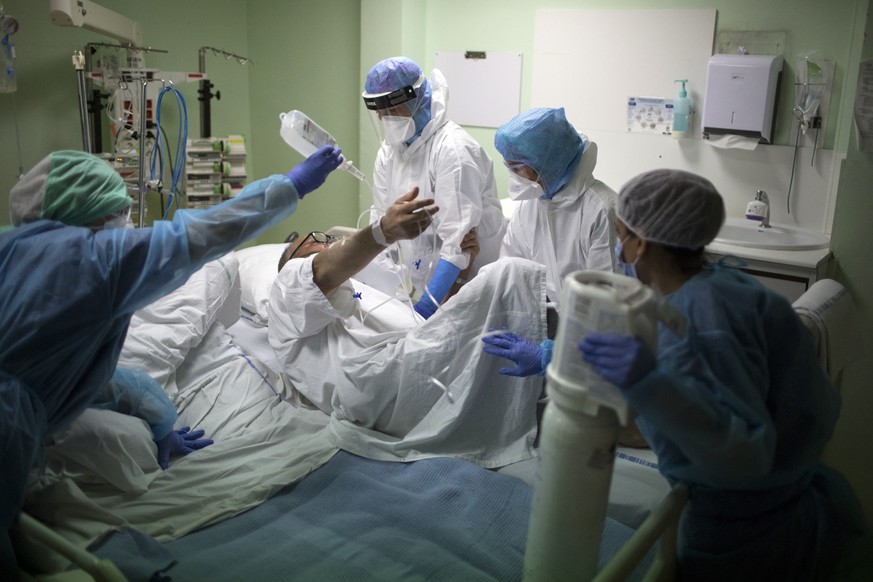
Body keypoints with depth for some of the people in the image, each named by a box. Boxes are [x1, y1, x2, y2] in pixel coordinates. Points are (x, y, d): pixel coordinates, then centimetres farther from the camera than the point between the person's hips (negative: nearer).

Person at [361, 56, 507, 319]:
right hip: (424, 286, 7)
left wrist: (427, 305, -28)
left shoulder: (453, 149, -19)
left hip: (463, 285, -6)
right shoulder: (388, 152, 5)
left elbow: (459, 240, -25)